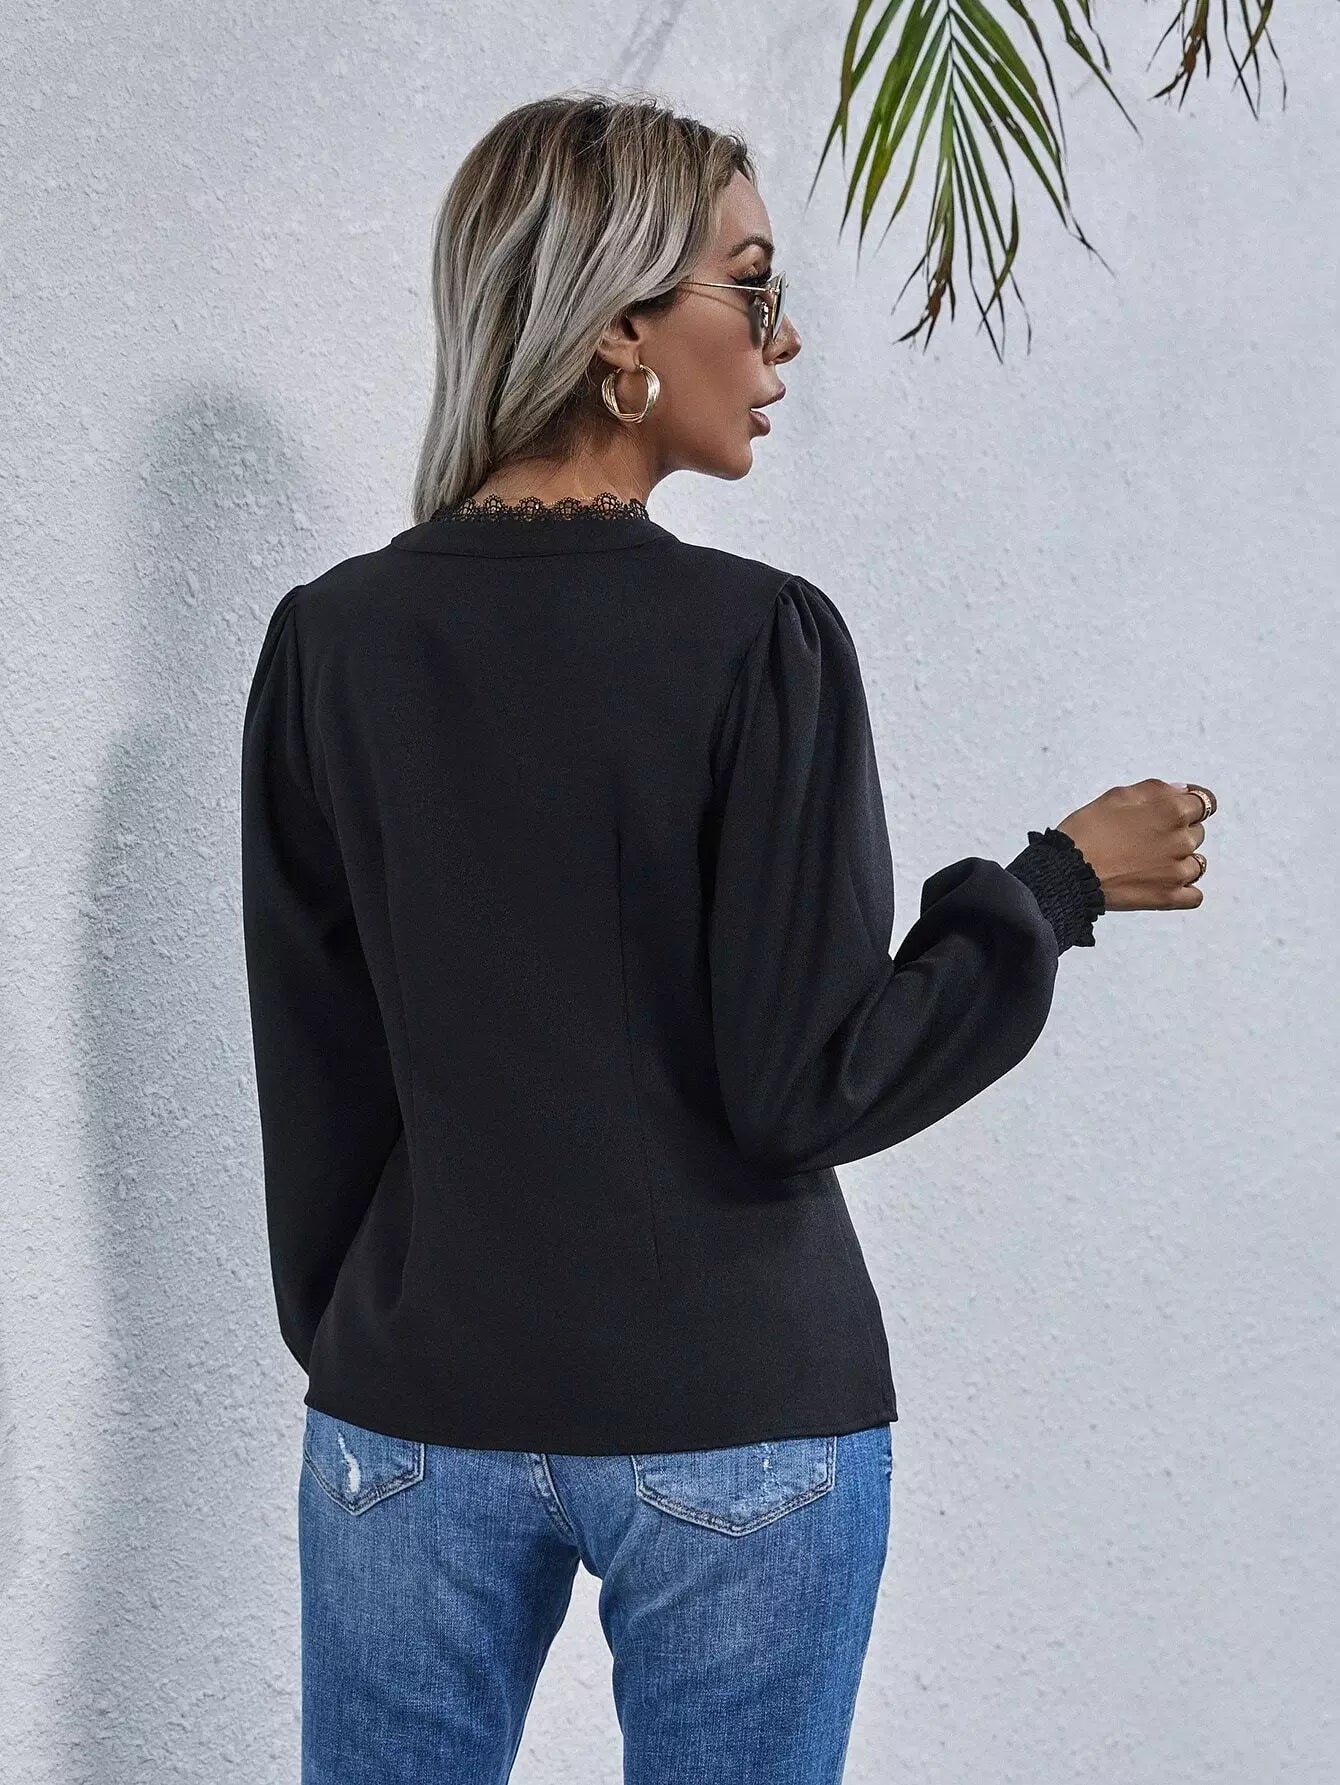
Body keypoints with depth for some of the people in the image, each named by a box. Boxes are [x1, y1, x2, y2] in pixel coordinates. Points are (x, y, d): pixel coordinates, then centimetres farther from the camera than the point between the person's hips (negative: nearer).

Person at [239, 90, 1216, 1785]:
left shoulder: (333, 640, -2)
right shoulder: (757, 641, -14)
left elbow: (313, 1068, 4)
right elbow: (808, 1089, -13)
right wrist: (1064, 883, -2)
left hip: (418, 1412, 3)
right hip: (732, 1422, -3)